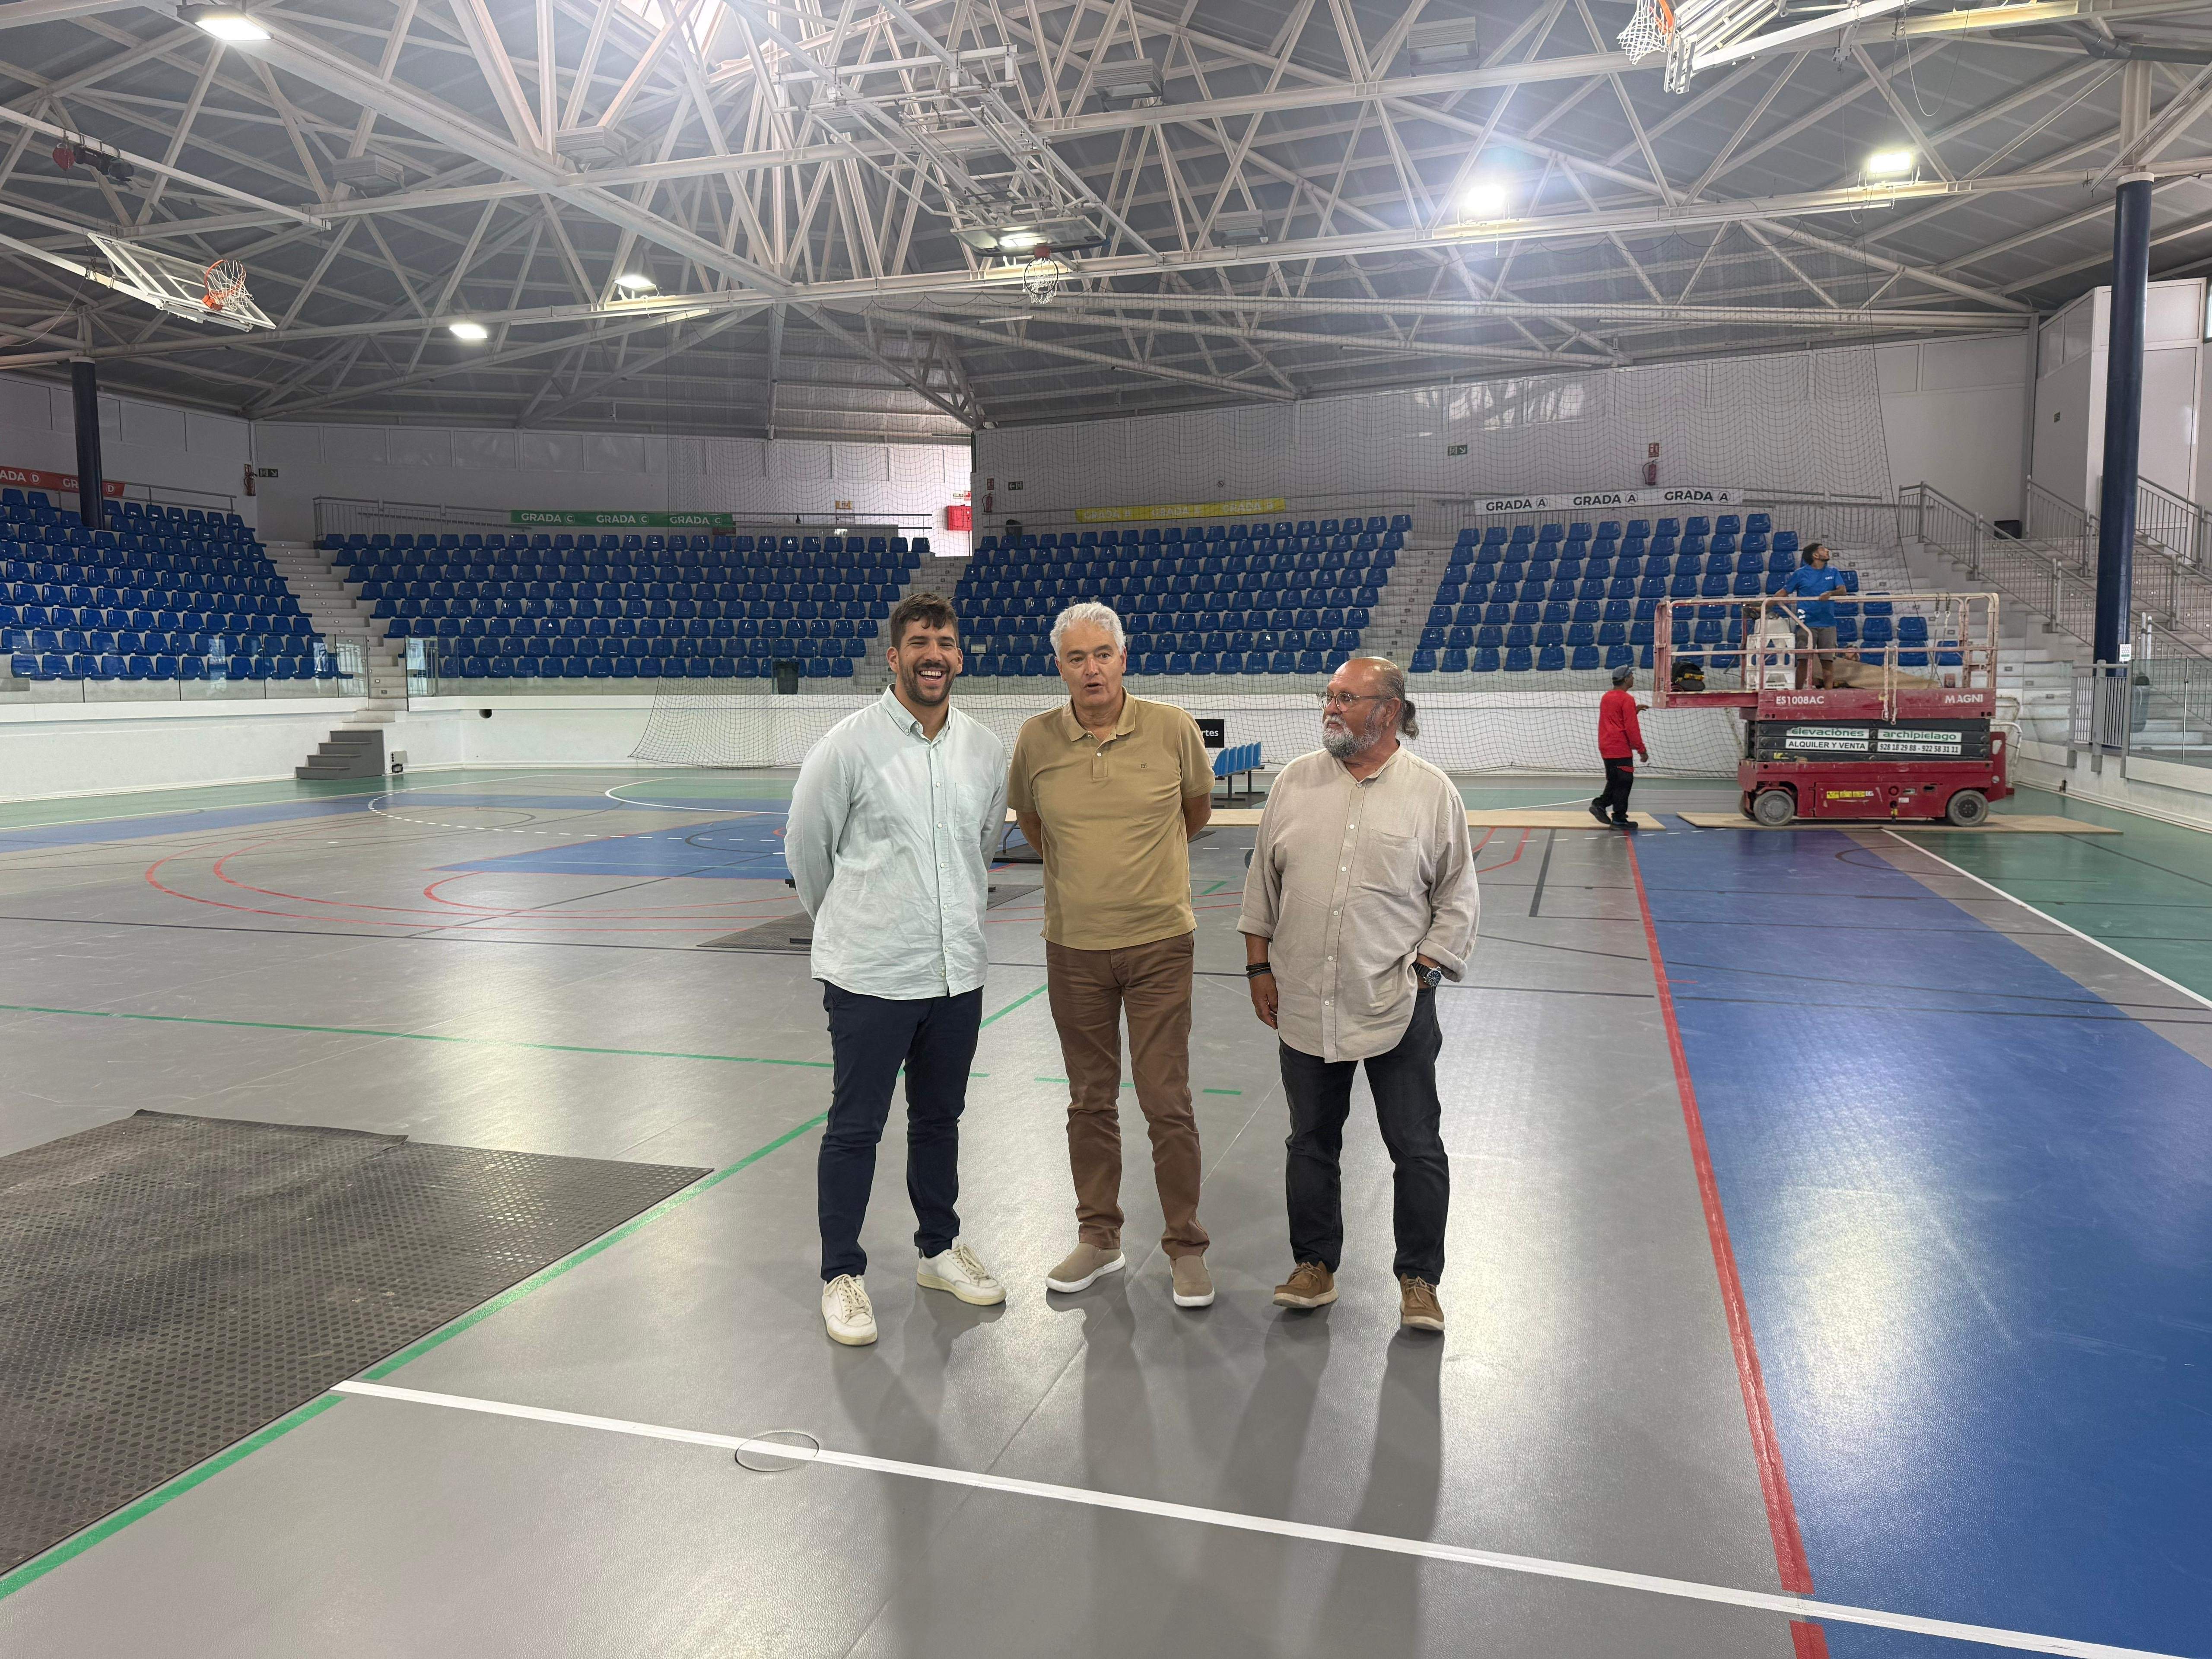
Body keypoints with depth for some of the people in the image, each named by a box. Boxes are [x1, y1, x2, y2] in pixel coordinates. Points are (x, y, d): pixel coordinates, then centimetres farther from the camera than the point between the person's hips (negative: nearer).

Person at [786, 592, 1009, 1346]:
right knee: (855, 1128, 5)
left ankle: (939, 1249, 36)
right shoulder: (851, 743, -12)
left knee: (939, 1119, 19)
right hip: (870, 973, -5)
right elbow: (806, 845, 0)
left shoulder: (986, 749, 3)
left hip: (957, 971, 5)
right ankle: (842, 1275, 20)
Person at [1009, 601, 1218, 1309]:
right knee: (1091, 1101, 13)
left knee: (1167, 1102, 0)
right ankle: (1098, 1238, 28)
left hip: (1159, 942, -2)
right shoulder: (1037, 740, -4)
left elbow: (1197, 809, 11)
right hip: (1074, 945, 2)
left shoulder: (1172, 730, -8)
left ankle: (1187, 1249, 17)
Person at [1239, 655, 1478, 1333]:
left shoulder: (1433, 793, -3)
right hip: (1304, 1001, 3)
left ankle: (1419, 1280, 22)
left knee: (1418, 1149, 5)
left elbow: (1458, 900, 2)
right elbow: (1263, 883, 11)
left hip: (1397, 1005, -2)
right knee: (1311, 1143, 14)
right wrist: (1259, 966, 8)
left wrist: (1423, 971, -7)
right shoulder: (1295, 782, 5)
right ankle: (1314, 1265, 30)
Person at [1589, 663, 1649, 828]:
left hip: (1606, 748, 9)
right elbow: (1631, 728, -16)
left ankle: (1600, 805, 8)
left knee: (1614, 781, 19)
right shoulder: (1627, 699, -13)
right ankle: (1619, 819, -1)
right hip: (1621, 749, -9)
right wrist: (1641, 749, -11)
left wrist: (1635, 710, 22)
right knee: (1624, 783, -3)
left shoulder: (1606, 697, 13)